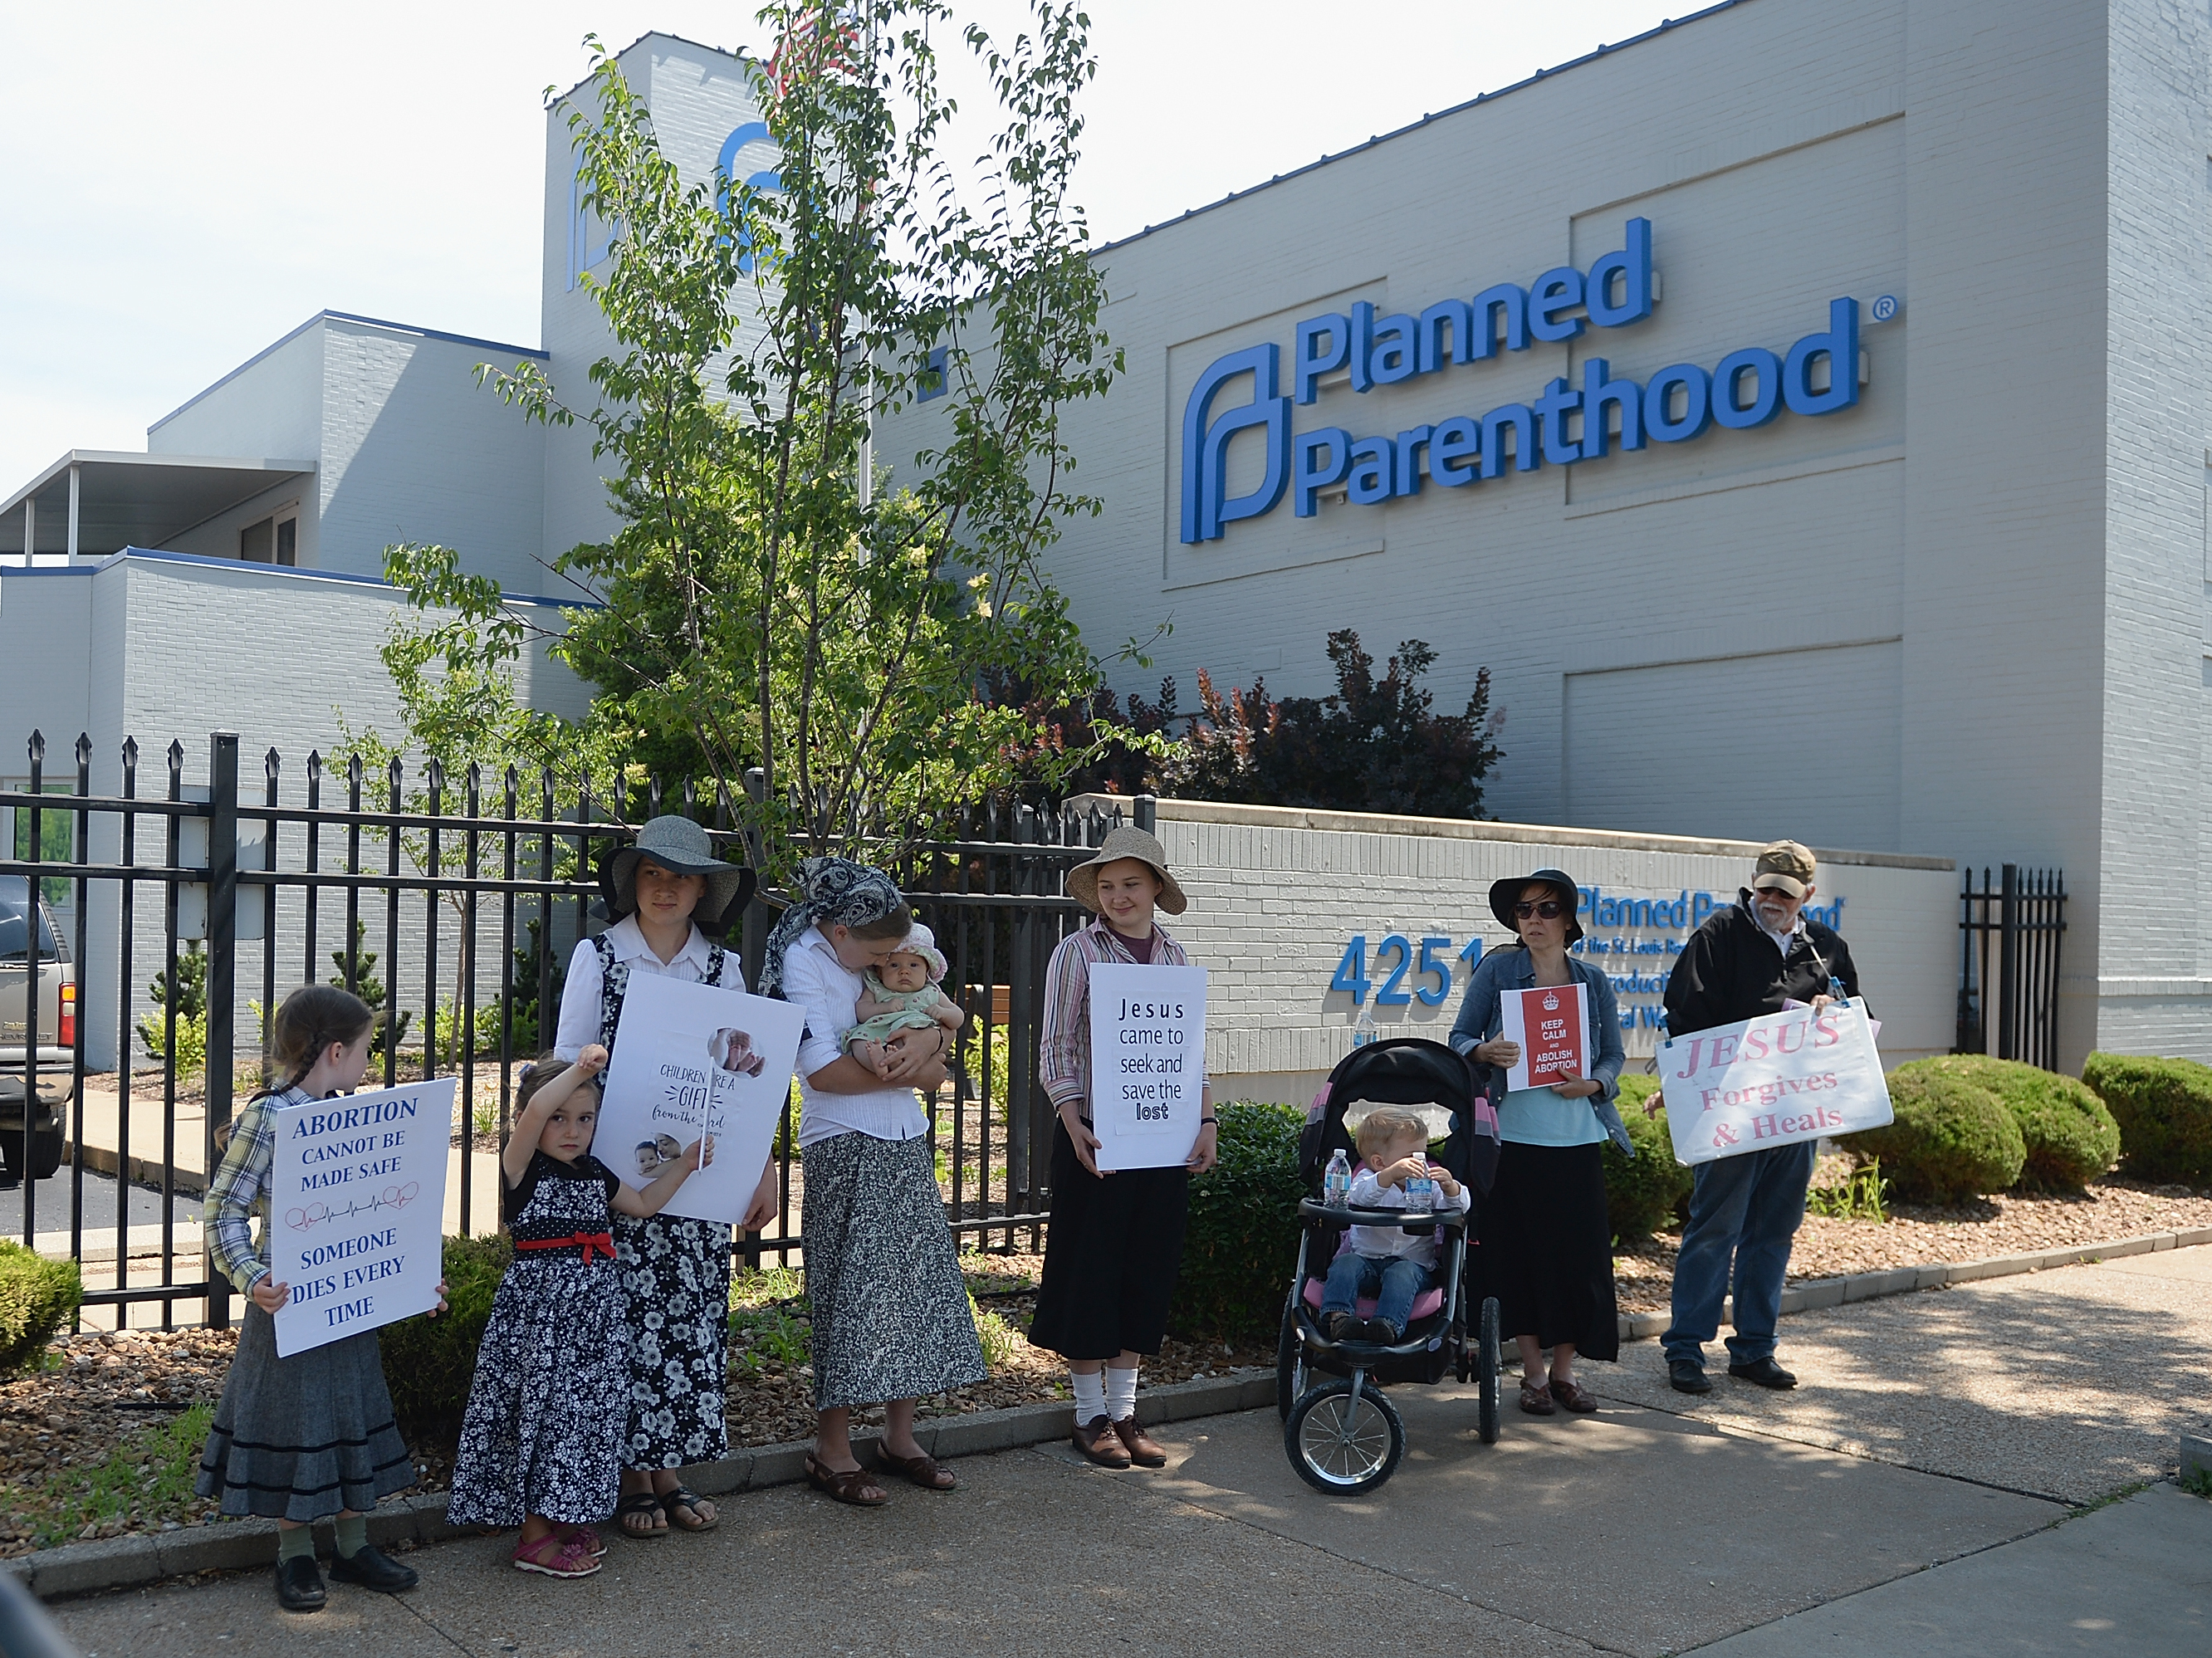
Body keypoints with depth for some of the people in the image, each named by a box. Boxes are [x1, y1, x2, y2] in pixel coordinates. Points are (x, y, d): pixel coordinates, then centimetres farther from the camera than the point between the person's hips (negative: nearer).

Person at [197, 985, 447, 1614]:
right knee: (294, 1420, 6)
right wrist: (251, 1279, -30)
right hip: (290, 1302, -6)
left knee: (353, 1412, 14)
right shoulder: (267, 1117, -15)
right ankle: (295, 1556, 22)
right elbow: (224, 1211, -16)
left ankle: (354, 1545, 28)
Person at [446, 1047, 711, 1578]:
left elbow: (642, 1205, 24)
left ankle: (568, 1519, 24)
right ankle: (535, 1537, 7)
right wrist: (580, 1068, -26)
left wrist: (683, 1164, 18)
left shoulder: (594, 1174, 11)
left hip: (595, 1307, 7)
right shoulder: (522, 1166, -9)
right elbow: (534, 1111, -29)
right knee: (543, 1407, -3)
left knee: (587, 1407, 11)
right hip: (540, 1301, -7)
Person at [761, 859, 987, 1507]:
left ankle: (900, 1436, 18)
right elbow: (823, 1071, -17)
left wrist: (928, 1035, -9)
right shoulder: (803, 960, -10)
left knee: (915, 1282, 7)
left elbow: (943, 1027, 15)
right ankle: (831, 1450, 7)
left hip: (905, 1144, 7)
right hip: (845, 1149, -7)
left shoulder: (883, 963, 10)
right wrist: (915, 1073, -10)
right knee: (851, 1291, -4)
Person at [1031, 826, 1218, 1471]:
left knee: (1149, 1268, 9)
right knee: (1090, 1267, 2)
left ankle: (1124, 1411, 21)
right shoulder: (1078, 951, -4)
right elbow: (1055, 1048, -6)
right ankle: (1090, 1415, 14)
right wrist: (1074, 1123, -17)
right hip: (1097, 1138, -5)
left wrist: (1206, 1120, 4)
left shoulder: (1175, 957, 9)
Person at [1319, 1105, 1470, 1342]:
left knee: (1403, 1273, -33)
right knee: (1346, 1264, -28)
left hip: (1414, 1263, 0)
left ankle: (1389, 1325, -51)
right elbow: (1359, 1196, -24)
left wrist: (1450, 1187, -26)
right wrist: (1391, 1174, -40)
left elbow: (1461, 1205, -2)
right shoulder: (1368, 1179, 1)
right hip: (1366, 1258, 0)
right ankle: (1337, 1316, -41)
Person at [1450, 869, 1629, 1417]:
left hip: (1576, 1139, 2)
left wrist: (1592, 1084, -10)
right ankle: (1532, 1372, 16)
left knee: (1580, 1252, 2)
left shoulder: (1593, 982, 8)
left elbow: (1614, 1055, 10)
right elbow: (1459, 1038, 2)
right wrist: (1486, 1052, -20)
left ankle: (1564, 1370, 18)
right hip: (1514, 1136, -2)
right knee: (1519, 1250, 2)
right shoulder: (1496, 970, 2)